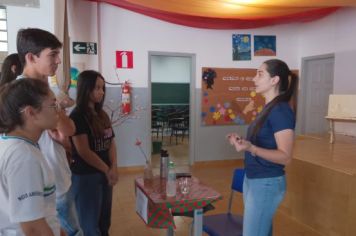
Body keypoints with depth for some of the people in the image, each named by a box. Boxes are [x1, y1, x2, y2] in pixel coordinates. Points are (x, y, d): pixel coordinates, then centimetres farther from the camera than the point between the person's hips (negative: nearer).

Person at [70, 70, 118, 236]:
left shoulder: (102, 114, 8)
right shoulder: (77, 116, -14)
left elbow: (111, 143, 7)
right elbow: (84, 152, -17)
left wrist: (113, 168, -7)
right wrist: (107, 170, -9)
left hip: (104, 174, 7)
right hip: (86, 176, -7)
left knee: (104, 220, 17)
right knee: (90, 222, 6)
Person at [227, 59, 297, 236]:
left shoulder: (281, 111, -20)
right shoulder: (269, 108, 9)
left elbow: (285, 157, -22)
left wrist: (250, 148, -34)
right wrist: (243, 141, 7)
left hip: (267, 183, -9)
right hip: (252, 180, 9)